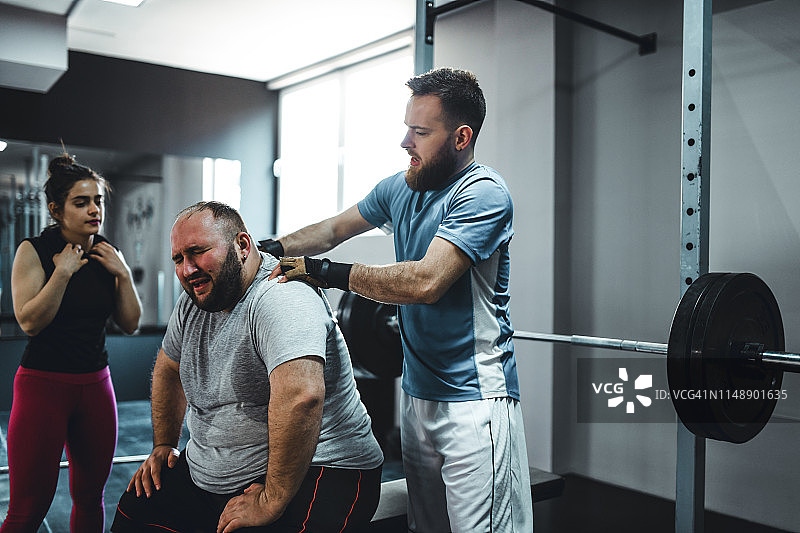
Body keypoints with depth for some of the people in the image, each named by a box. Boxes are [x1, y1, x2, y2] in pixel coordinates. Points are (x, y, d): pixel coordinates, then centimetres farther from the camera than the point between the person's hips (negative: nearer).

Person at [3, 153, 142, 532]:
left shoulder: (109, 254, 6)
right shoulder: (33, 251, -6)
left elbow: (131, 324, 4)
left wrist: (123, 274, -7)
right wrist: (63, 271, -20)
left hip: (96, 384, 5)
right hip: (43, 383, -4)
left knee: (90, 497, 13)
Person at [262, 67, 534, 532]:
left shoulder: (483, 193, -16)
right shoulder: (400, 189, 9)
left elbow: (426, 281, -27)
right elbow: (334, 229, 20)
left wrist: (328, 273, -21)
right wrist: (274, 249, 3)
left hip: (474, 400, -7)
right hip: (417, 392, 8)